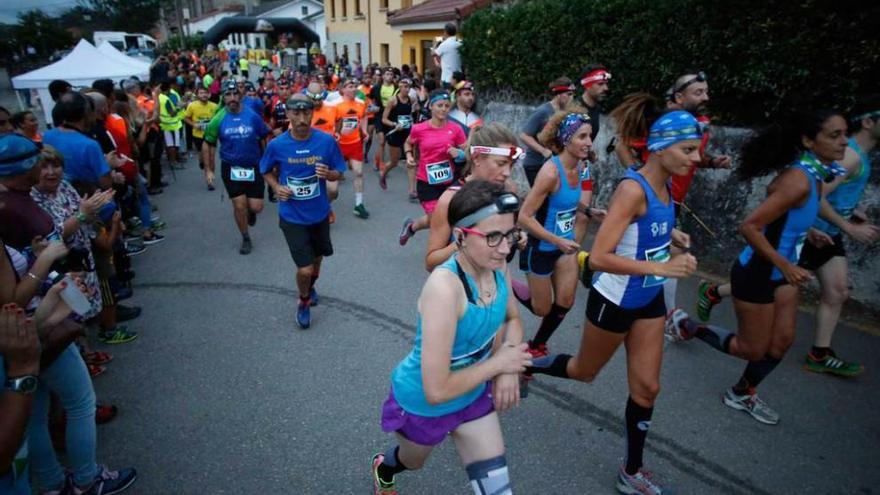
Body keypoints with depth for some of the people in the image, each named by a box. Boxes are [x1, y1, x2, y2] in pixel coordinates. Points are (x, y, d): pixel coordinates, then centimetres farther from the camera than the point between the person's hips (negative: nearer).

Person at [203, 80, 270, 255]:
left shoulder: (253, 116, -9)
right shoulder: (218, 119, -7)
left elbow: (264, 139, 2)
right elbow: (208, 145, 1)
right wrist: (209, 170, 0)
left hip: (254, 167, 0)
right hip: (231, 168, 0)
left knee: (256, 207, -2)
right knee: (239, 205, 1)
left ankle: (250, 211, 37)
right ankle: (246, 239, 21)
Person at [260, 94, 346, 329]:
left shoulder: (326, 141, -14)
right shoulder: (277, 145, -14)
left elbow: (339, 173, -3)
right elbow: (266, 170, 5)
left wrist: (329, 174, -25)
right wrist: (276, 187, -14)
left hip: (319, 212, 2)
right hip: (292, 216, -2)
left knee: (317, 257, 24)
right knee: (304, 269, -7)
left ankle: (310, 287, 58)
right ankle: (304, 302, 27)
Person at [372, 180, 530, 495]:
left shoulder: (497, 267, -16)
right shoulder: (445, 288, -38)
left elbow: (512, 319, 5)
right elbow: (436, 391, -36)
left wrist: (508, 368, -13)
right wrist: (498, 362, -24)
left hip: (474, 397, 5)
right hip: (422, 404, -4)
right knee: (413, 462, 28)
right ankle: (383, 469, 64)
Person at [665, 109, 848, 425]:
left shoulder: (814, 175, 2)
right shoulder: (798, 180, -27)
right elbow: (749, 226, -30)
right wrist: (785, 265, -28)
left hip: (779, 272, 9)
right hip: (756, 273, -9)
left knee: (782, 341, 15)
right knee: (753, 349, 7)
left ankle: (742, 395, 34)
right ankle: (686, 325, 23)